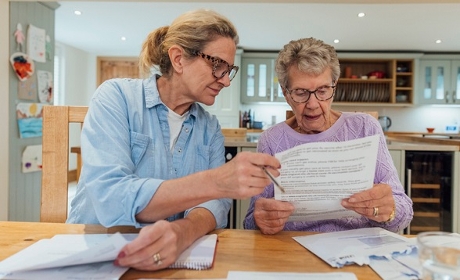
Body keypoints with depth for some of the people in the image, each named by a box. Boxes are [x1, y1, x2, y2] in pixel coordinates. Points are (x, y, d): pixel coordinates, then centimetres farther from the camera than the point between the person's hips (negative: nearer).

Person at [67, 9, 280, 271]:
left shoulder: (210, 128, 3)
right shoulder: (116, 97, -11)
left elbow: (216, 202, -9)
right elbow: (110, 200, -23)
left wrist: (181, 232, -30)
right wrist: (215, 182, -32)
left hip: (169, 258, 4)